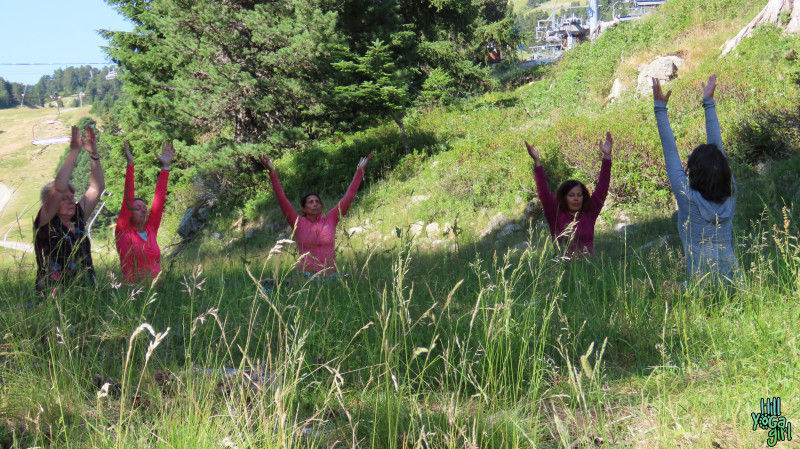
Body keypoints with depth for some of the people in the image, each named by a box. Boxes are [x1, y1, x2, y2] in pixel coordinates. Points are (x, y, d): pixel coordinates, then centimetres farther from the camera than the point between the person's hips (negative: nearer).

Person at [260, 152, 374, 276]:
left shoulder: (330, 220, 9)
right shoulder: (298, 223, 5)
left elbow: (349, 197, 11)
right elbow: (282, 199, -2)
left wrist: (360, 170, 11)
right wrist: (272, 172, -9)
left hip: (330, 274, 2)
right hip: (306, 274, -2)